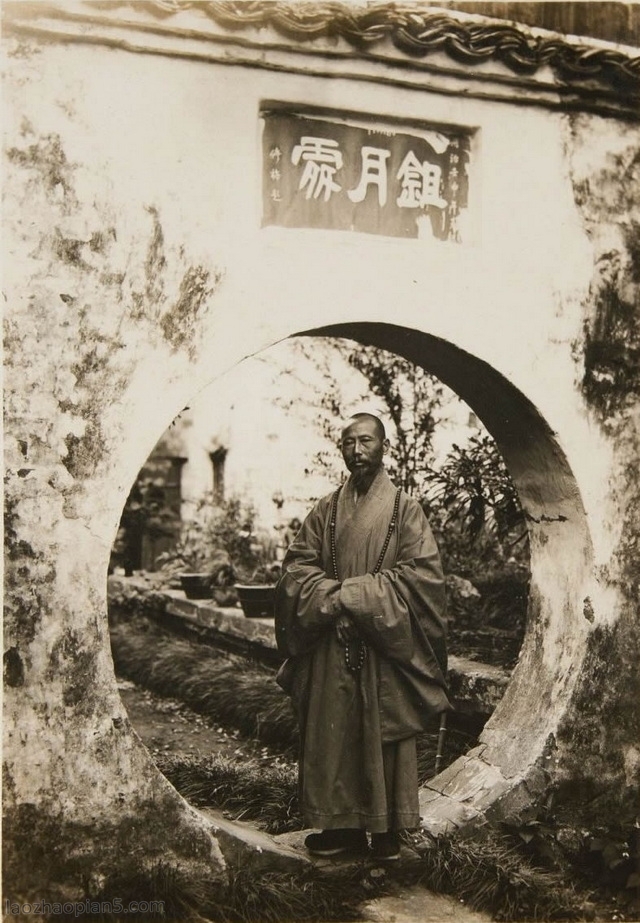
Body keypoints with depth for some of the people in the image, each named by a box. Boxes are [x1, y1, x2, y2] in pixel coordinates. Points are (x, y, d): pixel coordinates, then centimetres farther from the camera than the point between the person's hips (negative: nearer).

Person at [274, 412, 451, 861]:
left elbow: (420, 571, -10)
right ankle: (343, 824, 18)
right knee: (333, 733, 7)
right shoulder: (326, 510, 9)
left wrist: (352, 594, -15)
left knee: (384, 734, 3)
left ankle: (387, 829, 15)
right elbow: (297, 567, 4)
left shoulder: (405, 508, -1)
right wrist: (332, 598, -16)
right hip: (332, 647, 3)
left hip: (385, 646, -3)